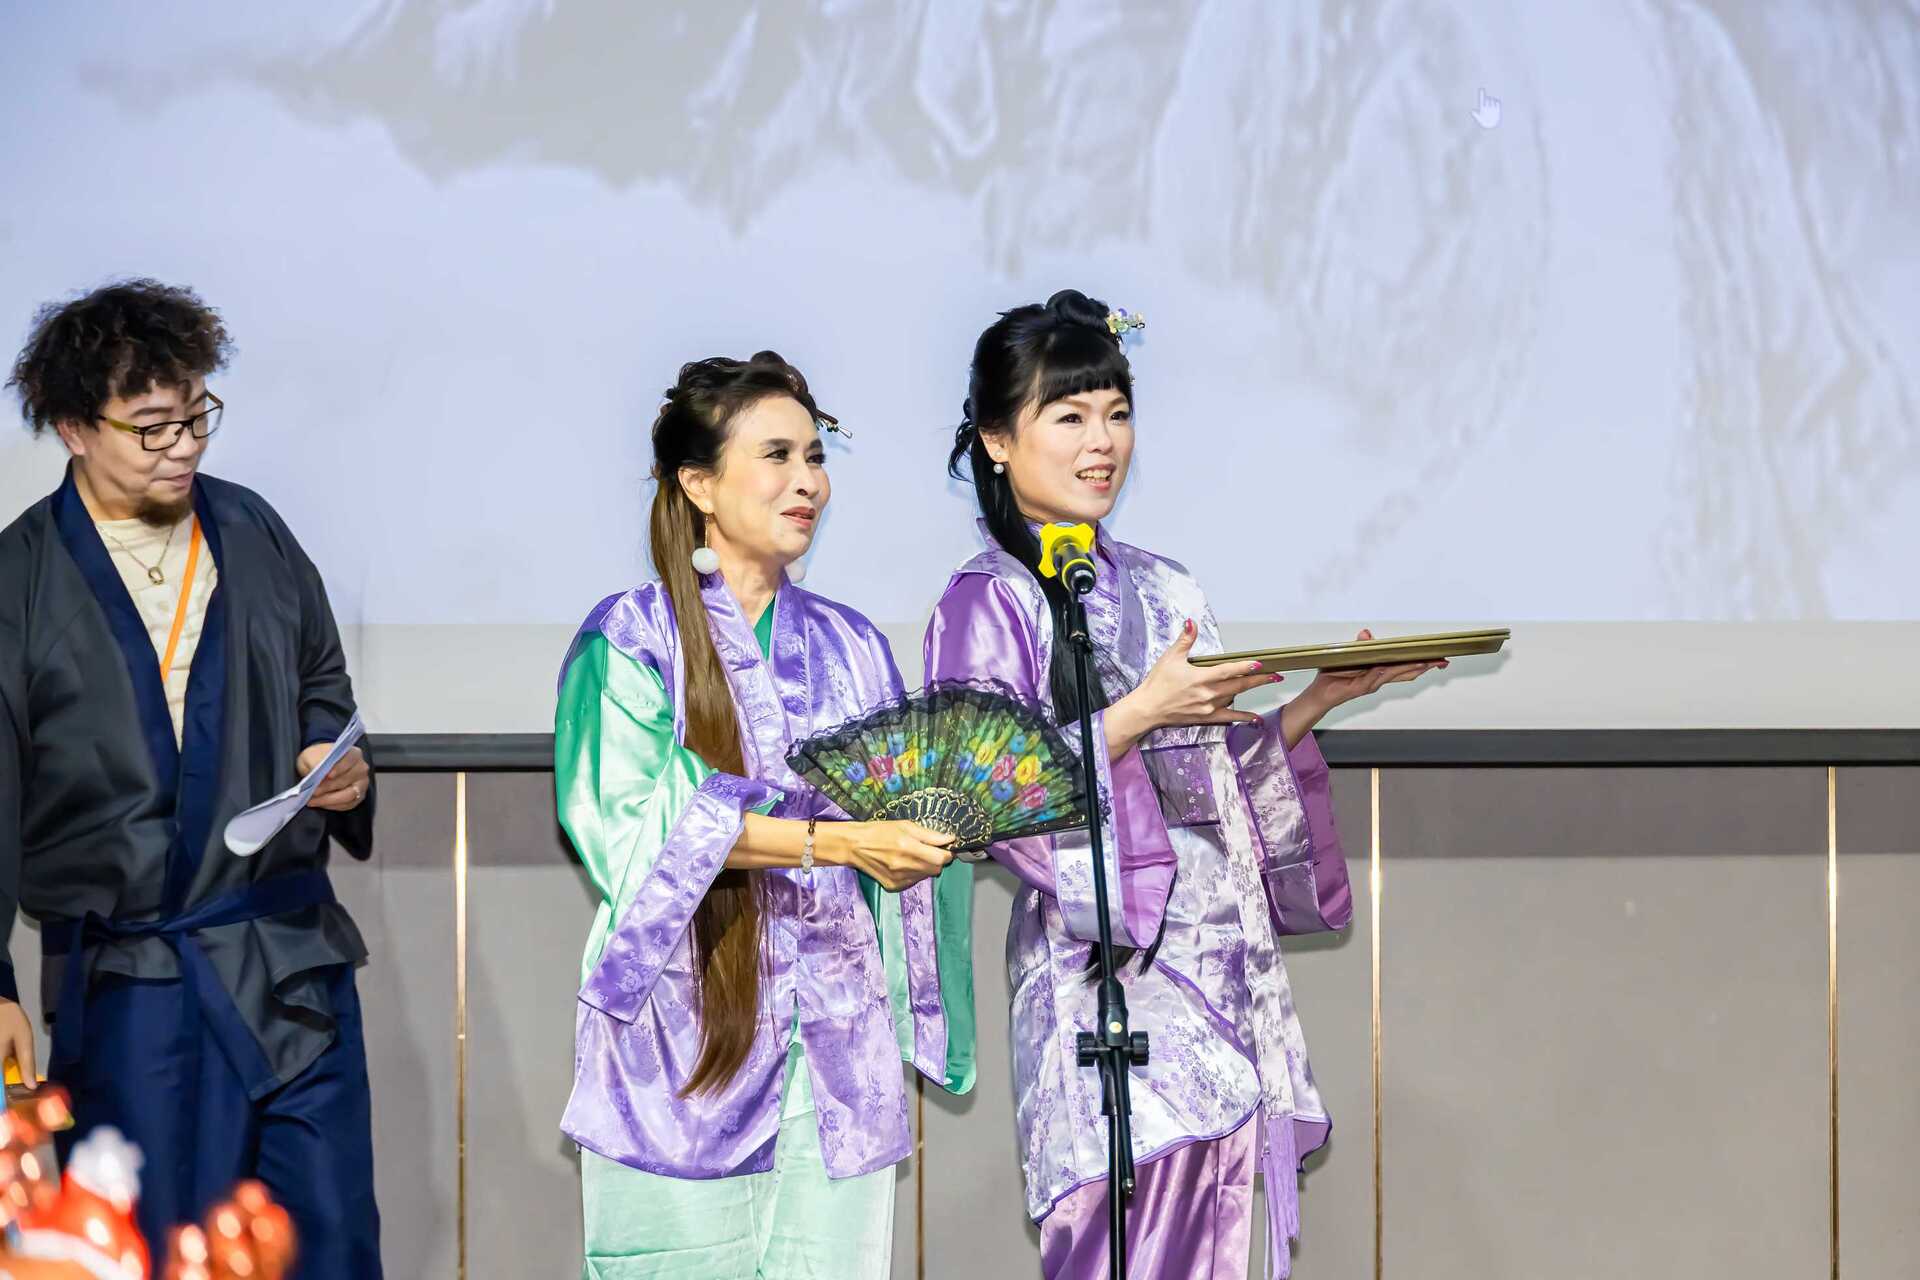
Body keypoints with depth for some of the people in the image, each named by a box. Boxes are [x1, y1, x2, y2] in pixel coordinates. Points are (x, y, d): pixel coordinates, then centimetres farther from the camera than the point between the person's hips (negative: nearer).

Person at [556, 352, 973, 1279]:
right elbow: (642, 819, -14)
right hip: (689, 1030, -4)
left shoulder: (850, 648, 15)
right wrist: (835, 841, -22)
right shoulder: (633, 638, -1)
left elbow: (898, 822, 16)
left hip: (837, 1046, 4)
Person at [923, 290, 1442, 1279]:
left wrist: (1321, 699, 8)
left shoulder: (1165, 593, 17)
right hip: (1112, 978, -6)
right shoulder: (989, 603, -3)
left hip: (1225, 966, 6)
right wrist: (1138, 714, -18)